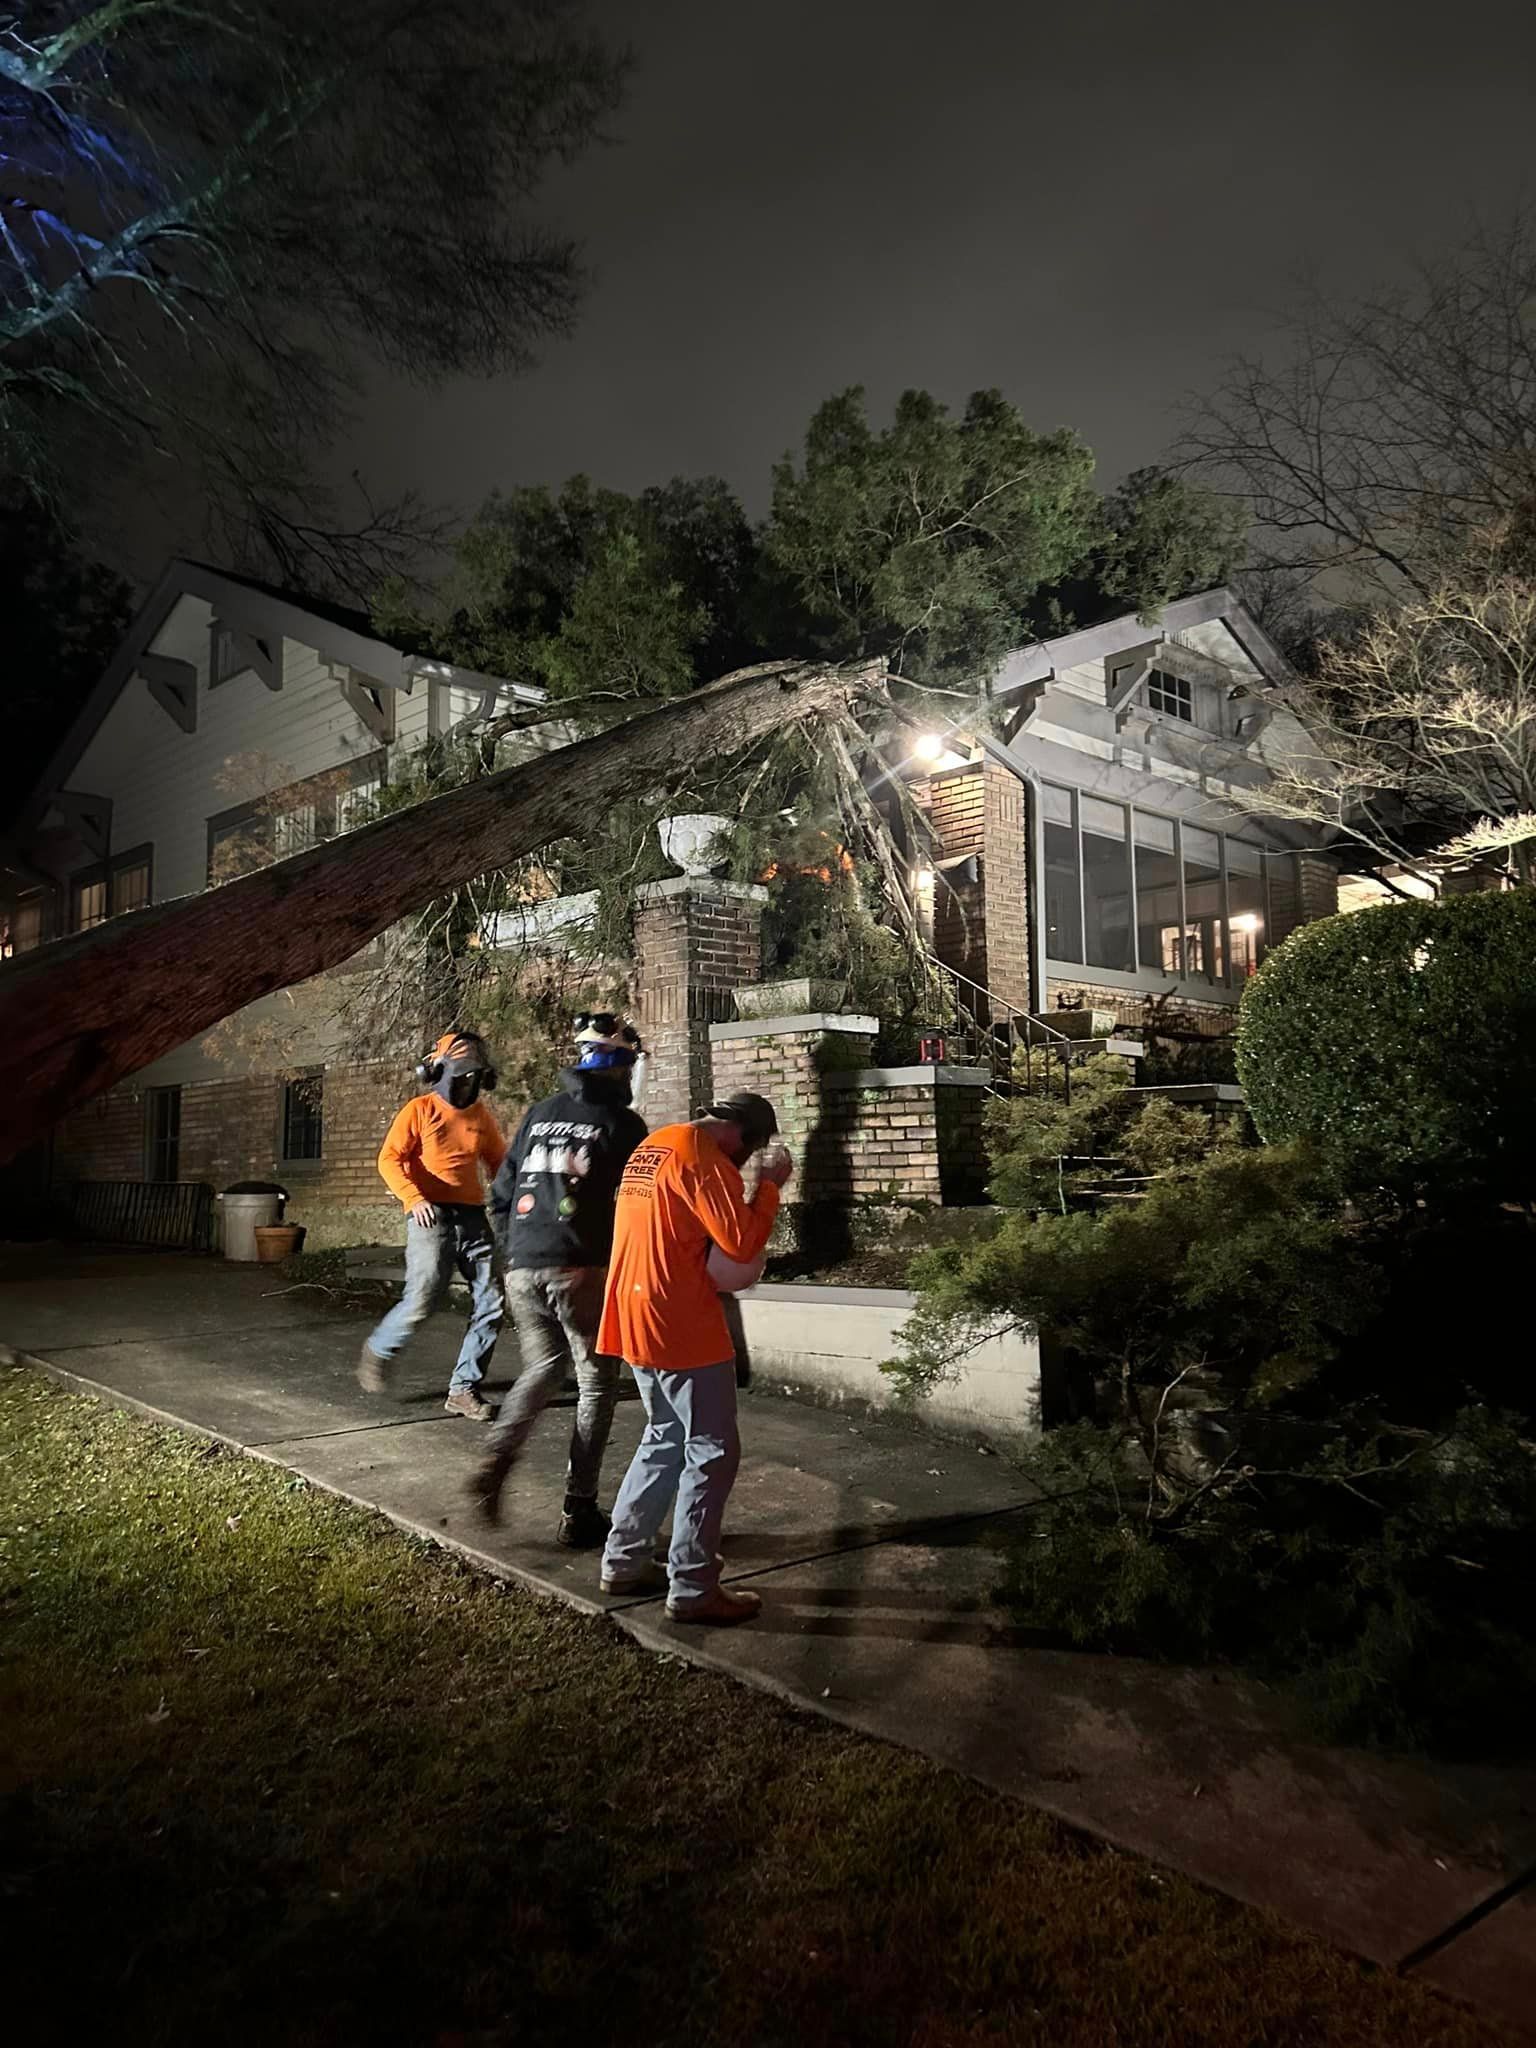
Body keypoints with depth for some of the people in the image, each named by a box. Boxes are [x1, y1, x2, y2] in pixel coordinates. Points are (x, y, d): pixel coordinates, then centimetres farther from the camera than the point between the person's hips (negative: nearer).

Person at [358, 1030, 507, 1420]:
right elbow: (390, 1159, -6)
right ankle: (379, 1351, 21)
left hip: (473, 1216, 5)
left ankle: (463, 1389, 10)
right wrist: (414, 1198, -21)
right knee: (421, 1301, -11)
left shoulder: (481, 1117, 13)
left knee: (490, 1304, -1)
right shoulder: (420, 1110, 0)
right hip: (432, 1217, -5)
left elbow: (499, 1163, 21)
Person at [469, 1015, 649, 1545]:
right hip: (581, 1269, -5)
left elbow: (501, 1195, 15)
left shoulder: (539, 1114, 13)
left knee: (544, 1367, 24)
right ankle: (578, 1512, 9)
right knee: (597, 1385, 9)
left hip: (522, 1268, 5)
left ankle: (496, 1459, 4)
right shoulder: (621, 1123, -2)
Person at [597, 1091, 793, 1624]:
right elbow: (742, 1241, -19)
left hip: (637, 1317, 10)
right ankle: (692, 1589, 6)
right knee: (713, 1454, 0)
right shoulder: (702, 1157, -15)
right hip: (681, 1325, -10)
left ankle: (623, 1562, 26)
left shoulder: (653, 1146, 14)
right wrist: (770, 1186, -6)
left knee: (665, 1440, 21)